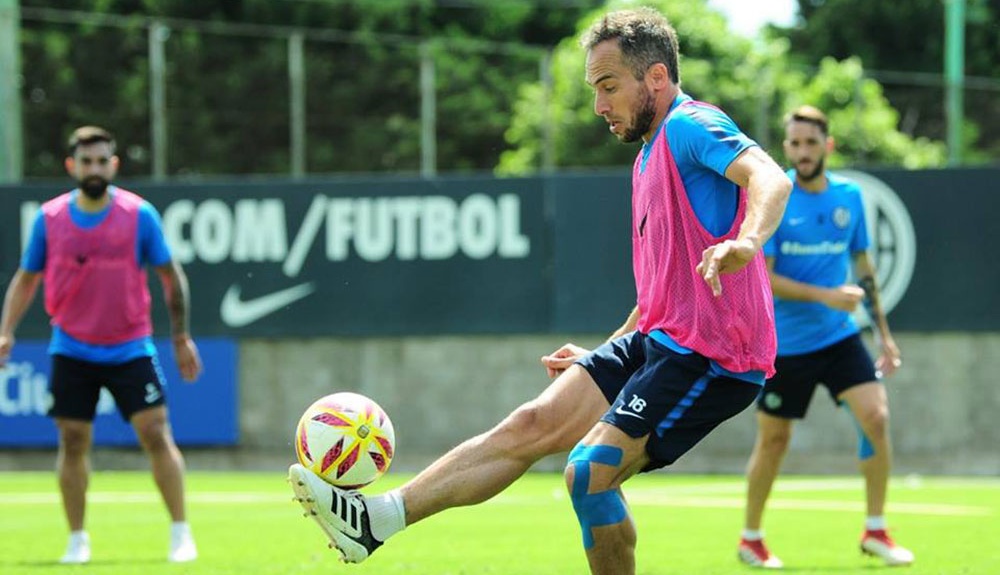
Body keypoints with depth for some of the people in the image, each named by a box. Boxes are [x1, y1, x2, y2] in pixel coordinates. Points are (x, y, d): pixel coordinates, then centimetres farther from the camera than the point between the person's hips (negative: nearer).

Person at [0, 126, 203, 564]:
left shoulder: (139, 215, -6)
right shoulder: (50, 218, -2)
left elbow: (171, 276, 3)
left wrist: (181, 337, 3)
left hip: (130, 348, -1)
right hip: (72, 350, 2)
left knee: (156, 434, -9)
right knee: (73, 442, 2)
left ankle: (180, 533, -2)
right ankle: (77, 540, 13)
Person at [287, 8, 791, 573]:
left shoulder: (690, 126, -10)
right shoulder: (650, 159, 22)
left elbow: (770, 178, -31)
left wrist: (747, 240, -51)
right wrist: (602, 357, 28)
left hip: (709, 357, -9)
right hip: (655, 340, 9)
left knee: (590, 472, -19)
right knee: (534, 423, 1)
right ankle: (378, 517, -3)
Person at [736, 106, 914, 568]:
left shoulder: (849, 197, 4)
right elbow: (759, 278, -15)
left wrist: (883, 333, 14)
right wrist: (825, 295, -24)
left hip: (839, 338, 3)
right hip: (784, 343, -3)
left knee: (876, 416, -14)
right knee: (774, 440, 5)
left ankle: (875, 532, -3)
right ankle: (751, 539, 24)